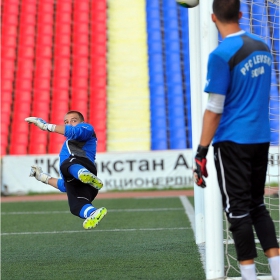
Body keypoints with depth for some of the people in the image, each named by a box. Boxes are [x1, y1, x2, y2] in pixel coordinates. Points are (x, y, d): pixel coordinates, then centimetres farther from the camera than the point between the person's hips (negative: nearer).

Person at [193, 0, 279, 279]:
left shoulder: (221, 55, -14)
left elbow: (214, 110, -15)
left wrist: (201, 153, -12)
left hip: (233, 142, -7)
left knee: (238, 209, -1)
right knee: (257, 206, 15)